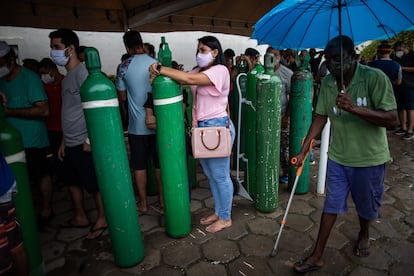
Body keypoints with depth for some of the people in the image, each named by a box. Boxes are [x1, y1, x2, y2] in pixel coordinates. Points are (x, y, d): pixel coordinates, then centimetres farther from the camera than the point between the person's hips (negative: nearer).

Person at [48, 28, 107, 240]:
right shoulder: (67, 76, 14)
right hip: (71, 143, 10)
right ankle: (80, 217, 36)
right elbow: (68, 112, 17)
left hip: (84, 142, -9)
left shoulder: (83, 71, -13)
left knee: (95, 183, 4)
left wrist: (89, 139, -19)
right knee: (72, 181, 19)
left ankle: (102, 219, 21)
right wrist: (64, 141, 17)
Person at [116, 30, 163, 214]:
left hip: (137, 126, -1)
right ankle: (162, 199, 24)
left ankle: (143, 203, 21)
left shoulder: (124, 67, -6)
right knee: (159, 163, 13)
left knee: (139, 166, 10)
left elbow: (122, 96, 2)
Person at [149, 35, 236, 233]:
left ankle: (225, 218, 21)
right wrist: (158, 72, -16)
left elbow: (189, 79, -24)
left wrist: (160, 69, -19)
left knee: (220, 176, 4)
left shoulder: (220, 70, -12)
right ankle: (218, 211, 35)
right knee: (211, 174, 17)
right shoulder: (200, 71, 14)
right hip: (201, 128, 9)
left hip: (217, 127, -9)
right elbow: (183, 77, 1)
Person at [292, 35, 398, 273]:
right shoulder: (327, 82, -3)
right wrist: (304, 148, -2)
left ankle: (364, 235, 51)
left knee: (367, 205, 19)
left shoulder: (375, 78, -19)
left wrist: (354, 108, -36)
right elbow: (321, 116, 3)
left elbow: (393, 119, -22)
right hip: (338, 157, 3)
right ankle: (317, 257, 20)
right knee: (331, 206, 9)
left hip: (369, 158, -3)